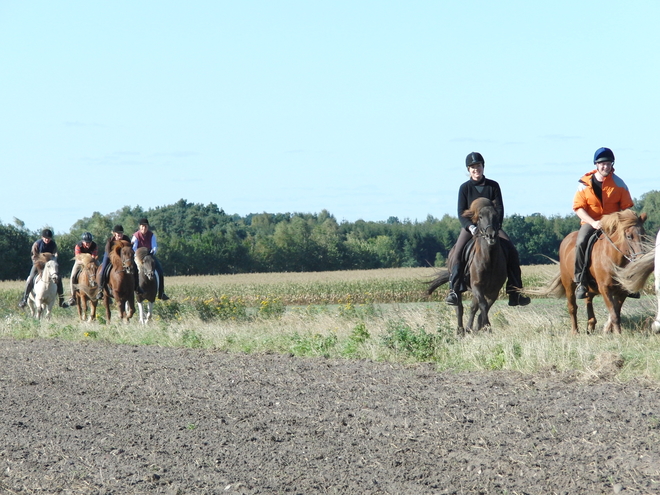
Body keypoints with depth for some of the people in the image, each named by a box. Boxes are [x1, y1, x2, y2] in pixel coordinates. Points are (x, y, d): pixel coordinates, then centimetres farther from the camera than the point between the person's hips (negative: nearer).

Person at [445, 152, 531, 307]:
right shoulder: (465, 188, 0)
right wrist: (471, 227, -24)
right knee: (457, 253, -27)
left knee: (512, 252, -17)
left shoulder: (493, 186, 3)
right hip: (470, 226, -1)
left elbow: (500, 209, -1)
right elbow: (461, 212, -6)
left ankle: (515, 291, -13)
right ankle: (454, 291, -26)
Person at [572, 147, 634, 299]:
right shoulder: (584, 183, -4)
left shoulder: (618, 183, 0)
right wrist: (593, 222, -21)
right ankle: (581, 281, -23)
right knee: (581, 242, -32)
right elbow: (578, 207, -8)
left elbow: (627, 206, 2)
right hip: (590, 222, -1)